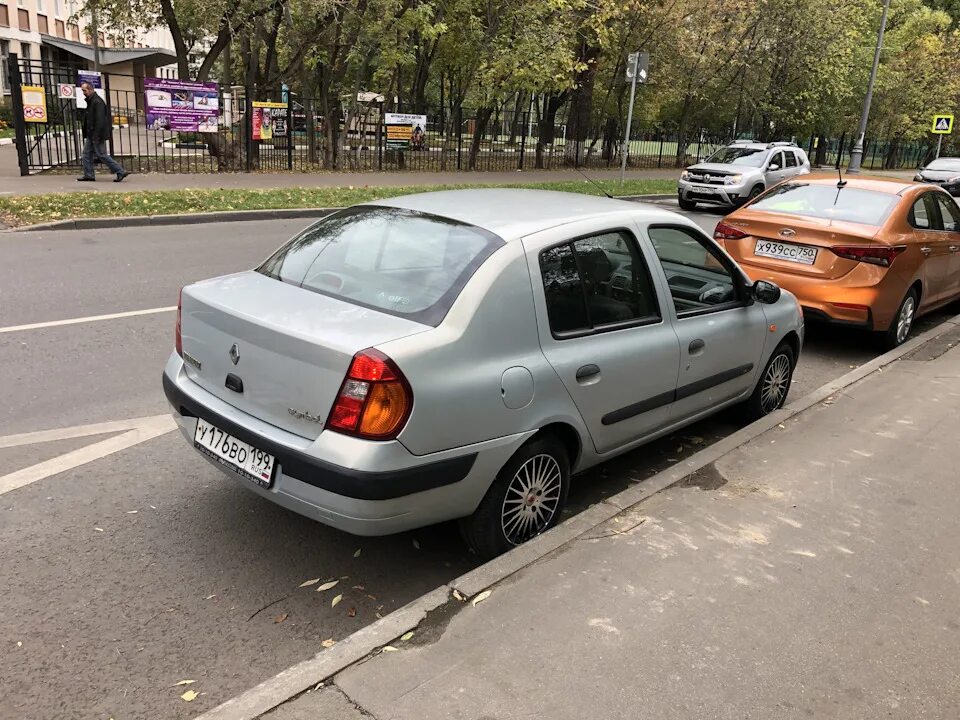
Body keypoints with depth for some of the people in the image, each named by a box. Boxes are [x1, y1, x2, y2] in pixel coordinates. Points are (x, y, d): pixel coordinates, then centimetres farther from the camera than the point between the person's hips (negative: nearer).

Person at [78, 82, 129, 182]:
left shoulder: (97, 102, -15)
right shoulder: (90, 101, 16)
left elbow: (100, 120, -22)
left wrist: (96, 136, -23)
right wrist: (87, 134, 18)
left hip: (97, 134, -10)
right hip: (91, 135, 10)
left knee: (101, 155, -7)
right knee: (87, 153, 10)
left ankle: (121, 172, -3)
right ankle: (89, 175, 14)